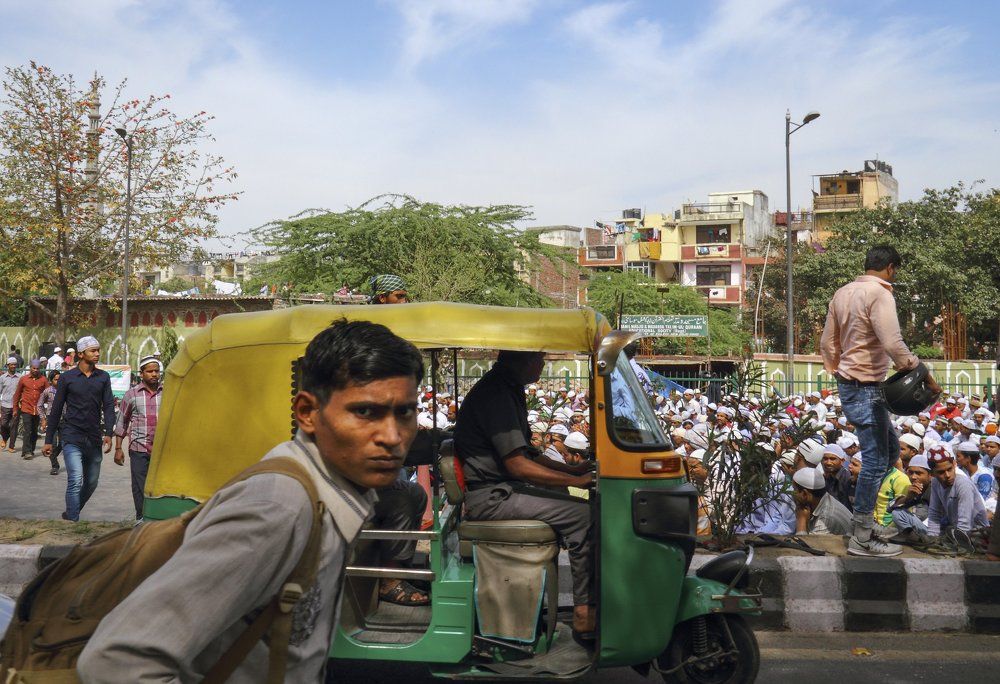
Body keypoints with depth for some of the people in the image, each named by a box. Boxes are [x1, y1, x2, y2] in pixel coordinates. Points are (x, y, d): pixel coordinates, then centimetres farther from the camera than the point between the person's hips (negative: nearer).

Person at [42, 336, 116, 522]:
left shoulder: (103, 377, 7)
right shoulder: (67, 377, 1)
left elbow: (109, 406, 1)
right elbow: (56, 409, 5)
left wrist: (108, 433, -14)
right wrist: (48, 440, 3)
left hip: (94, 439, 4)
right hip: (72, 438, -3)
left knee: (92, 483, 11)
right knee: (75, 481, -15)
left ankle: (70, 515, 32)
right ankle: (72, 522, -9)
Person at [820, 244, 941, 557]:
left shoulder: (843, 293, 12)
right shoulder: (879, 293, -15)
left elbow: (827, 343, 16)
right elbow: (893, 344, -24)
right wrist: (924, 374, -15)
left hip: (849, 383, 10)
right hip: (866, 387, -10)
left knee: (890, 447, 21)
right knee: (876, 460, -4)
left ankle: (863, 505, 22)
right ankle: (862, 539, 1)